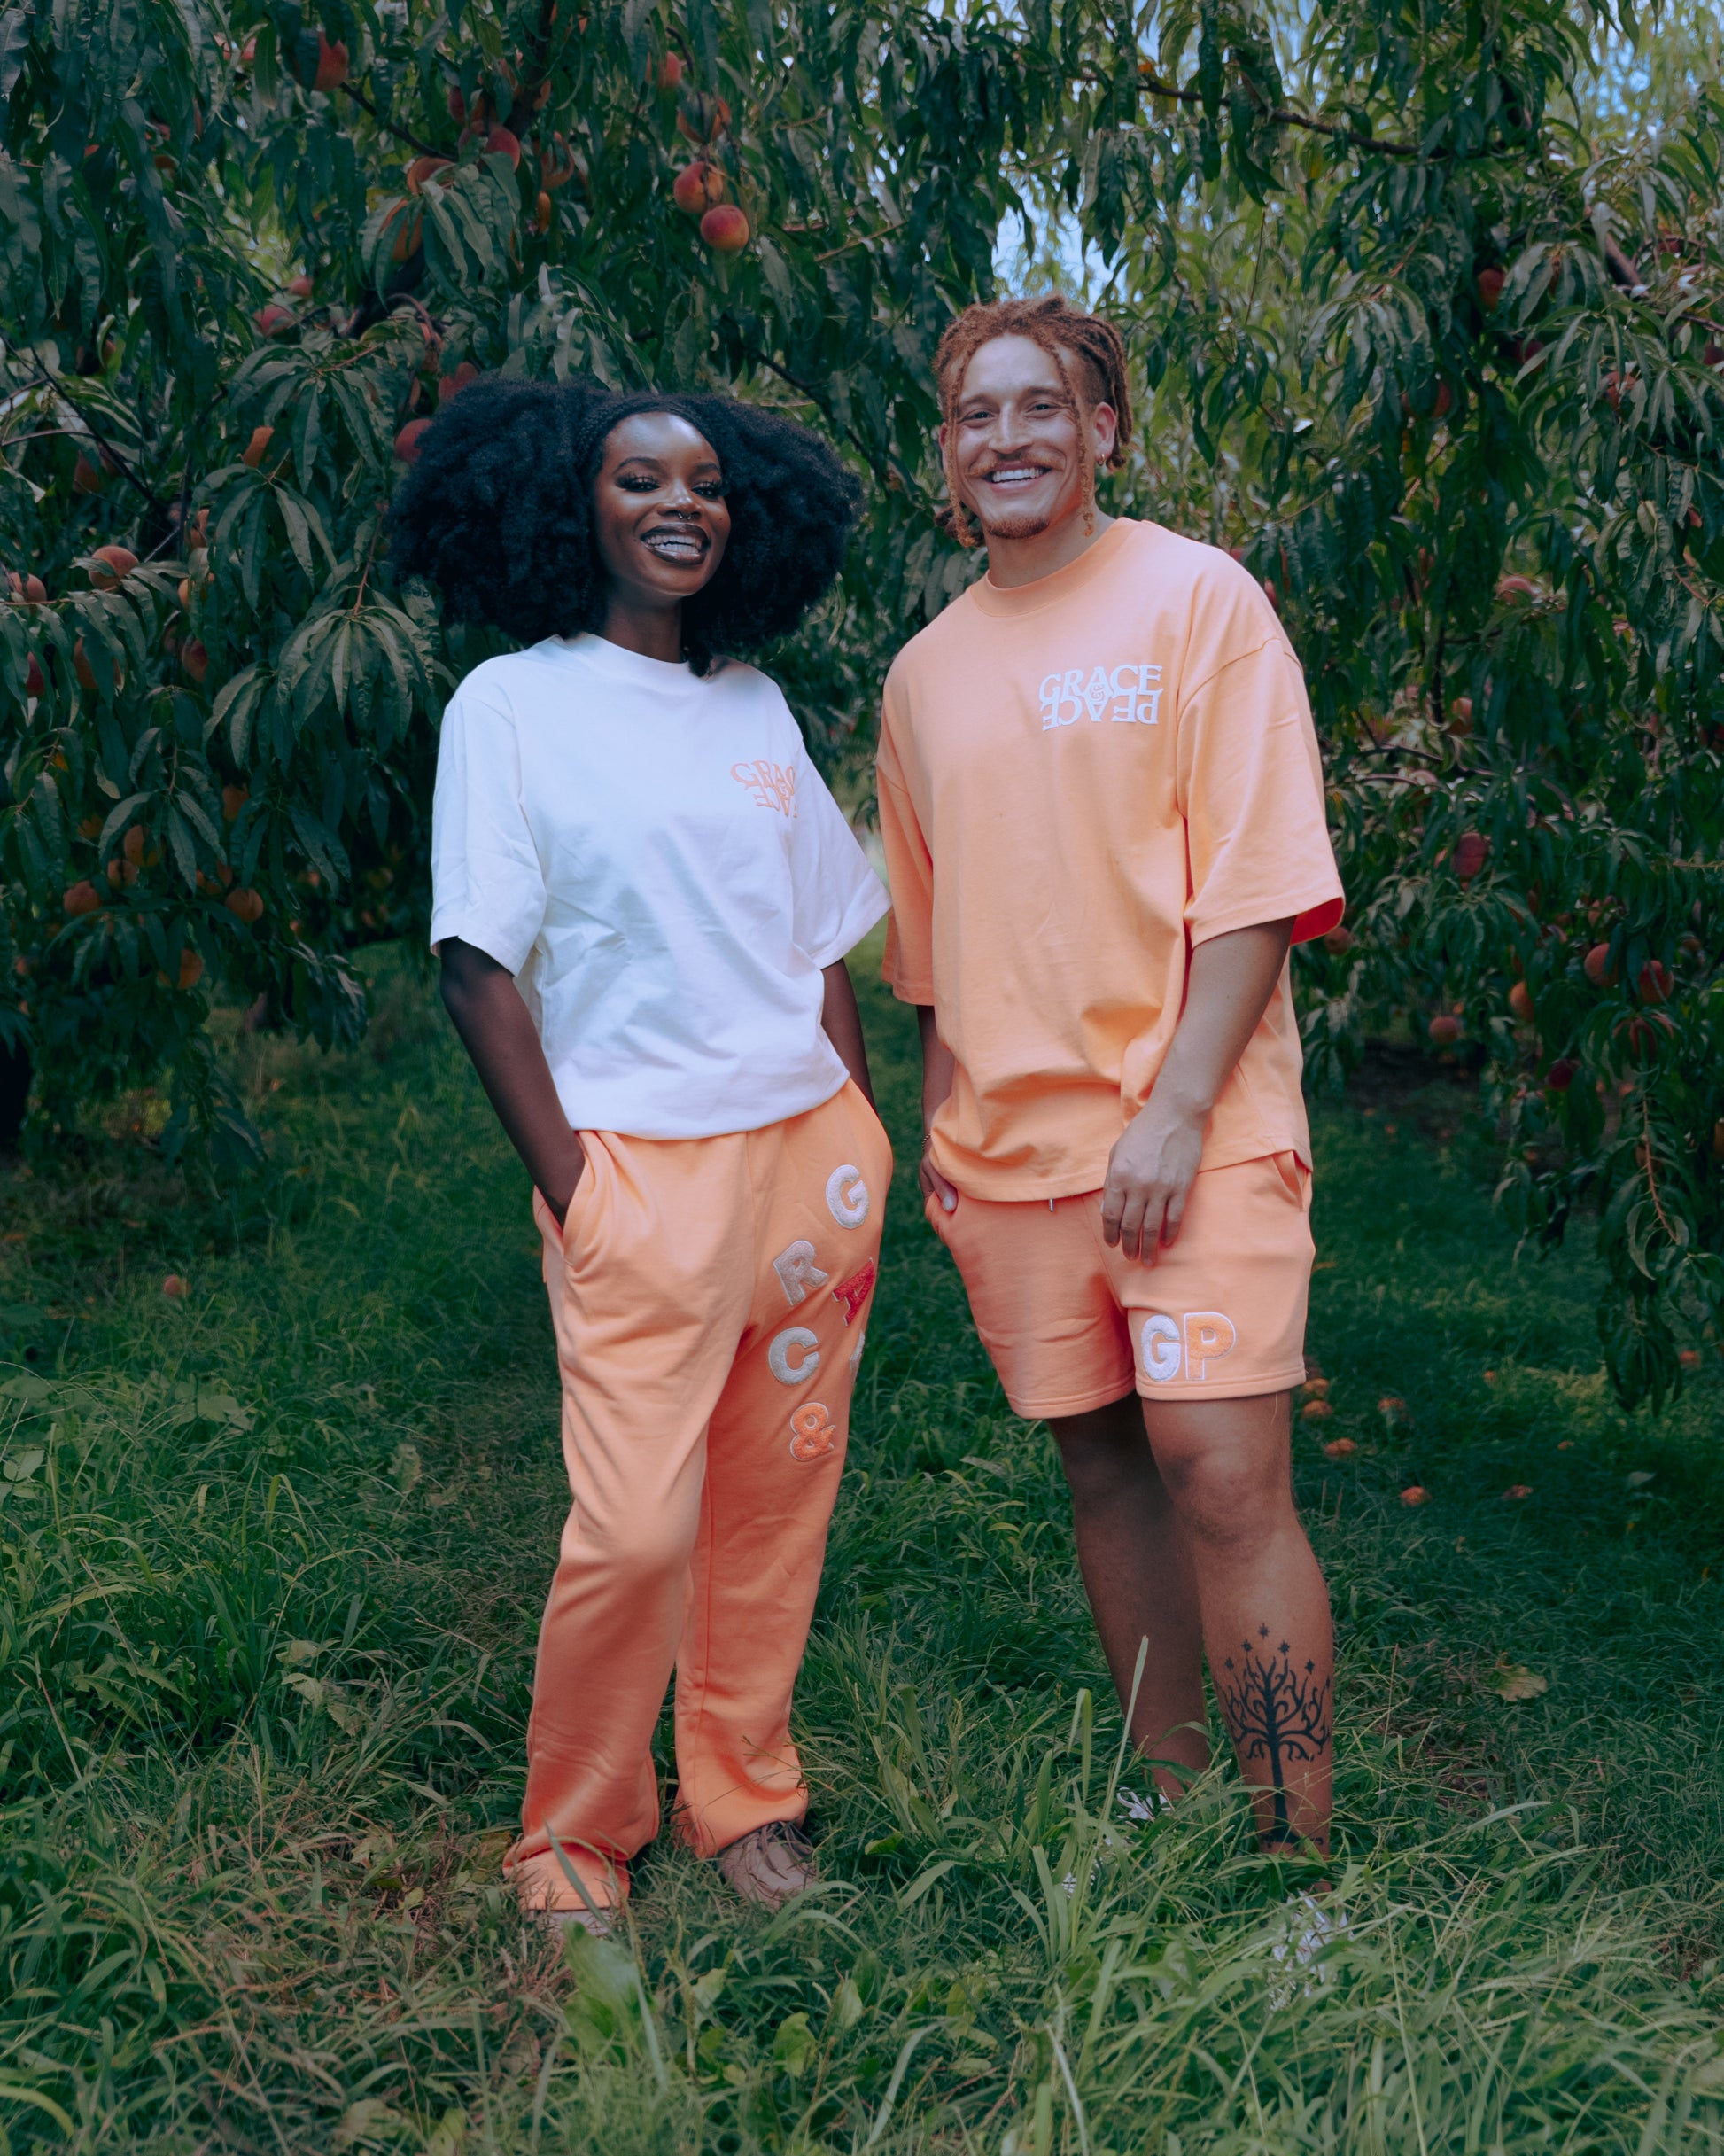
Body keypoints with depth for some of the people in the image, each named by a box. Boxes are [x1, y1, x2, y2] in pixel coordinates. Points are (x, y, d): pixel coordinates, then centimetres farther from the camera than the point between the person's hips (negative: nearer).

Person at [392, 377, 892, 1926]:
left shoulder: (757, 707, 13)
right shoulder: (510, 704, -1)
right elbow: (479, 964, -5)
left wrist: (863, 1144, 9)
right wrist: (566, 1187, -10)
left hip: (811, 1150, 5)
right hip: (643, 1169, -5)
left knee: (780, 1500, 9)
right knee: (636, 1527, -7)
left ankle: (744, 1795, 29)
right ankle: (577, 1833, 17)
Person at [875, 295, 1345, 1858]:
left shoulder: (1197, 597, -2)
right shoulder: (924, 672, 13)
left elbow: (1257, 881, -9)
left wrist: (1177, 1111, -16)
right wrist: (942, 1120, 14)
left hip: (1191, 1133, -5)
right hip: (1008, 1147, 5)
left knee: (1224, 1475, -10)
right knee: (1103, 1468, 11)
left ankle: (1299, 1862, 0)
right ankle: (1167, 1790, 26)